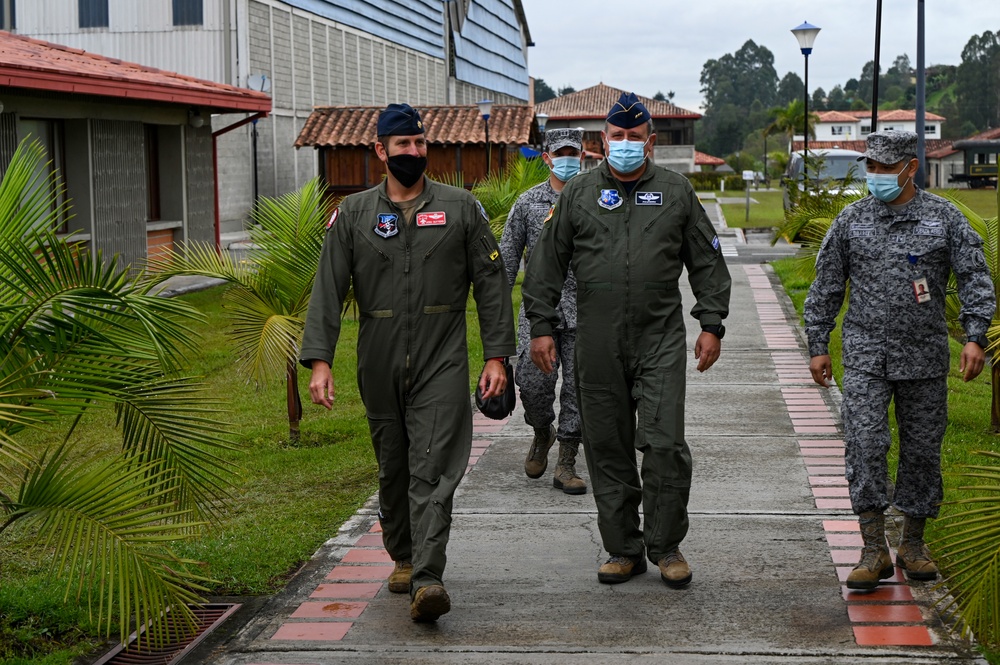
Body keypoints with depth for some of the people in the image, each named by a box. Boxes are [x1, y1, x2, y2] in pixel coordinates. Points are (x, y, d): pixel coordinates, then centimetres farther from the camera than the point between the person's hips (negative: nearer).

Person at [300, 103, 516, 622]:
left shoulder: (460, 208, 4)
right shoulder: (353, 215, 6)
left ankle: (428, 579, -20)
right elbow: (328, 291, 1)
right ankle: (402, 557, 34)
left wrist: (496, 355, -3)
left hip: (442, 363, -2)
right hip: (380, 366, 2)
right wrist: (319, 360, -10)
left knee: (433, 471, -12)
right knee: (393, 469, 14)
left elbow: (491, 283, 4)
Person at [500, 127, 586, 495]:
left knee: (578, 387, 0)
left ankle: (566, 465, 9)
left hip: (583, 312, 0)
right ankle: (541, 434, 22)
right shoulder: (527, 202, 5)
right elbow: (507, 258, 7)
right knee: (533, 382, -8)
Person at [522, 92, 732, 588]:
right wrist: (541, 327, 4)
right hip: (598, 344, 2)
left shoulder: (676, 191, 8)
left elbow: (707, 262, 10)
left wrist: (711, 325, 3)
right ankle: (623, 548, 17)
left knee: (664, 443, -9)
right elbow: (546, 264, 10)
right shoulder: (578, 193, 8)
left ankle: (666, 546, 7)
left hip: (661, 341, -1)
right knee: (607, 448, 6)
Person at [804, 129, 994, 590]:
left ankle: (913, 545, 22)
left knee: (922, 449, 7)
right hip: (866, 356, 0)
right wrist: (818, 345, 7)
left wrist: (975, 336, -12)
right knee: (864, 445, -12)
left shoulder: (944, 217, 2)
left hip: (924, 358, 0)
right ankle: (874, 550, -7)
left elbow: (975, 278, -1)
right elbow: (825, 287, 10)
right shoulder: (851, 220, 5)